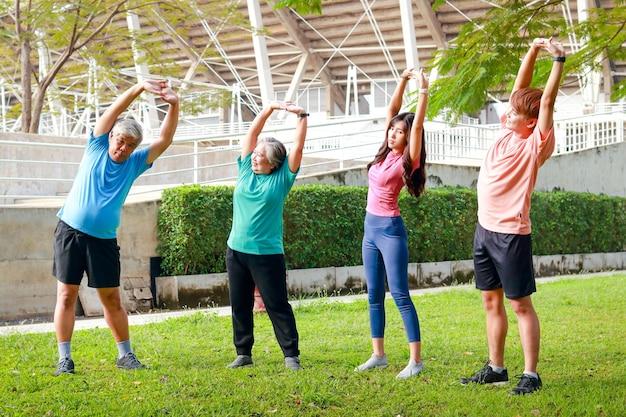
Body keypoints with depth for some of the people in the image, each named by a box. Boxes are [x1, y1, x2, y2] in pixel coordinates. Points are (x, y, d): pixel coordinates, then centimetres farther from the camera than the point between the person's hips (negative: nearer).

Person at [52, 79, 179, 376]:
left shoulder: (135, 163, 7)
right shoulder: (96, 148, 2)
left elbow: (165, 139, 0)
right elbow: (114, 111, -8)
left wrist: (174, 106, -14)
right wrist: (139, 88, -20)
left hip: (104, 239, 2)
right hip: (70, 231, -2)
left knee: (112, 299, 6)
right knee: (66, 296, -2)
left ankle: (125, 354, 16)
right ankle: (64, 358, 2)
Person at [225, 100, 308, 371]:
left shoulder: (282, 178, -2)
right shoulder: (246, 170, 7)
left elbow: (298, 147, -6)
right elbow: (252, 133, 6)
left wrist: (301, 116, -6)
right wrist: (270, 108, 1)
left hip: (268, 254, -4)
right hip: (236, 250, 5)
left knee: (277, 306, -2)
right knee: (240, 306, 9)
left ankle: (291, 355, 3)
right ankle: (243, 353, 18)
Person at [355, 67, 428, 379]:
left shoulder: (408, 160, -9)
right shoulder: (387, 153, 8)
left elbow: (417, 124, -20)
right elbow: (392, 111, 10)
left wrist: (423, 90, -20)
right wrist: (403, 81, 4)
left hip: (390, 228, -8)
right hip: (371, 227, 8)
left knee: (400, 295, -9)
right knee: (374, 295, 10)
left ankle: (416, 360, -8)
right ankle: (378, 355, 16)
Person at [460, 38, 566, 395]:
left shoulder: (536, 144, -11)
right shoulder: (508, 131, 7)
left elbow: (547, 101, -20)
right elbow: (520, 87, 7)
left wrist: (559, 60, -22)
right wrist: (534, 49, -2)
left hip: (511, 232, -8)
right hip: (485, 228, 8)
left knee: (520, 303, -4)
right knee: (491, 300, 12)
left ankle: (531, 375, 1)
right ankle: (496, 368, 20)